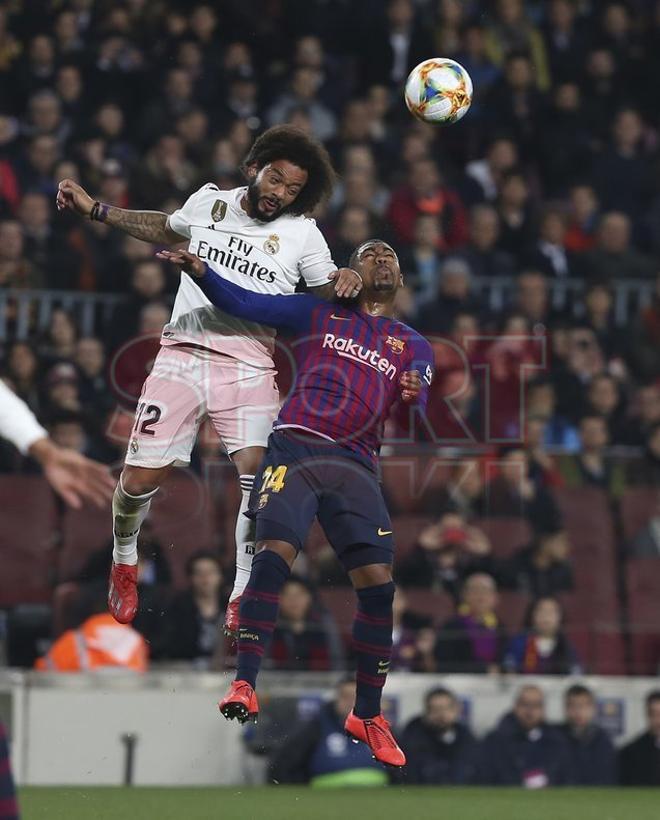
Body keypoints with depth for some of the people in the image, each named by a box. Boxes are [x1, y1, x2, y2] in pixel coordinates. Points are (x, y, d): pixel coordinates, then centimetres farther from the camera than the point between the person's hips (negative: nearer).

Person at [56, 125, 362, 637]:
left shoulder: (302, 234, 4)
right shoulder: (208, 202, 9)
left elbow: (326, 292, 14)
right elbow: (167, 231, 29)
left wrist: (344, 282, -10)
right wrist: (95, 210, 27)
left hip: (249, 368, -1)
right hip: (183, 357, 1)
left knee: (259, 472, -22)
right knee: (141, 477, -6)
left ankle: (243, 594, -10)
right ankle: (125, 559, 25)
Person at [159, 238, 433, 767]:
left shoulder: (413, 347, 19)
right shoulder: (319, 315, 17)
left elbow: (413, 425, 6)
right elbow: (243, 304, 9)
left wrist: (412, 399, -17)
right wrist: (198, 270, -7)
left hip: (355, 465, 2)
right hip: (295, 449, -2)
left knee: (378, 580, -10)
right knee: (274, 551, -25)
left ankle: (368, 714, 5)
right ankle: (244, 685, -27)